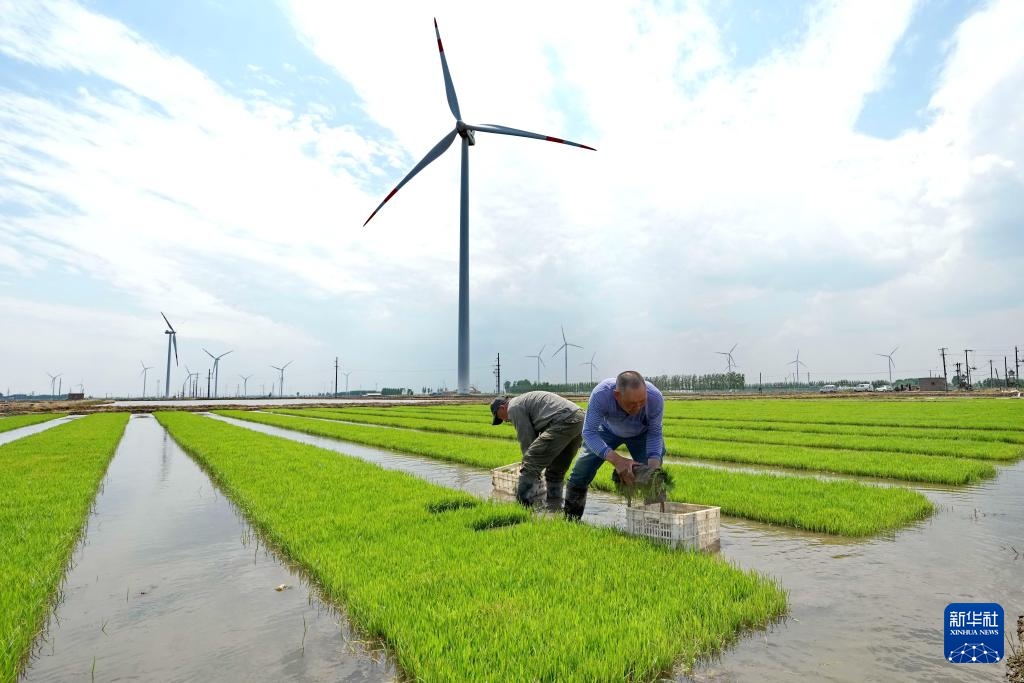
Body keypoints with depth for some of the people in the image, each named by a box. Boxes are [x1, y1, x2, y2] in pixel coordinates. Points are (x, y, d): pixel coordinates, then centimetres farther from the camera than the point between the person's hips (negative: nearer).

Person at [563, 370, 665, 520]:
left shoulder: (656, 398, -37)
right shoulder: (601, 394, -43)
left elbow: (654, 434, -21)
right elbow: (589, 432, -39)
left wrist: (654, 465, -37)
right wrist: (616, 460, -52)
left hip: (642, 433, 1)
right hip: (608, 430, 0)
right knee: (581, 473, -8)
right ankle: (570, 520, 12)